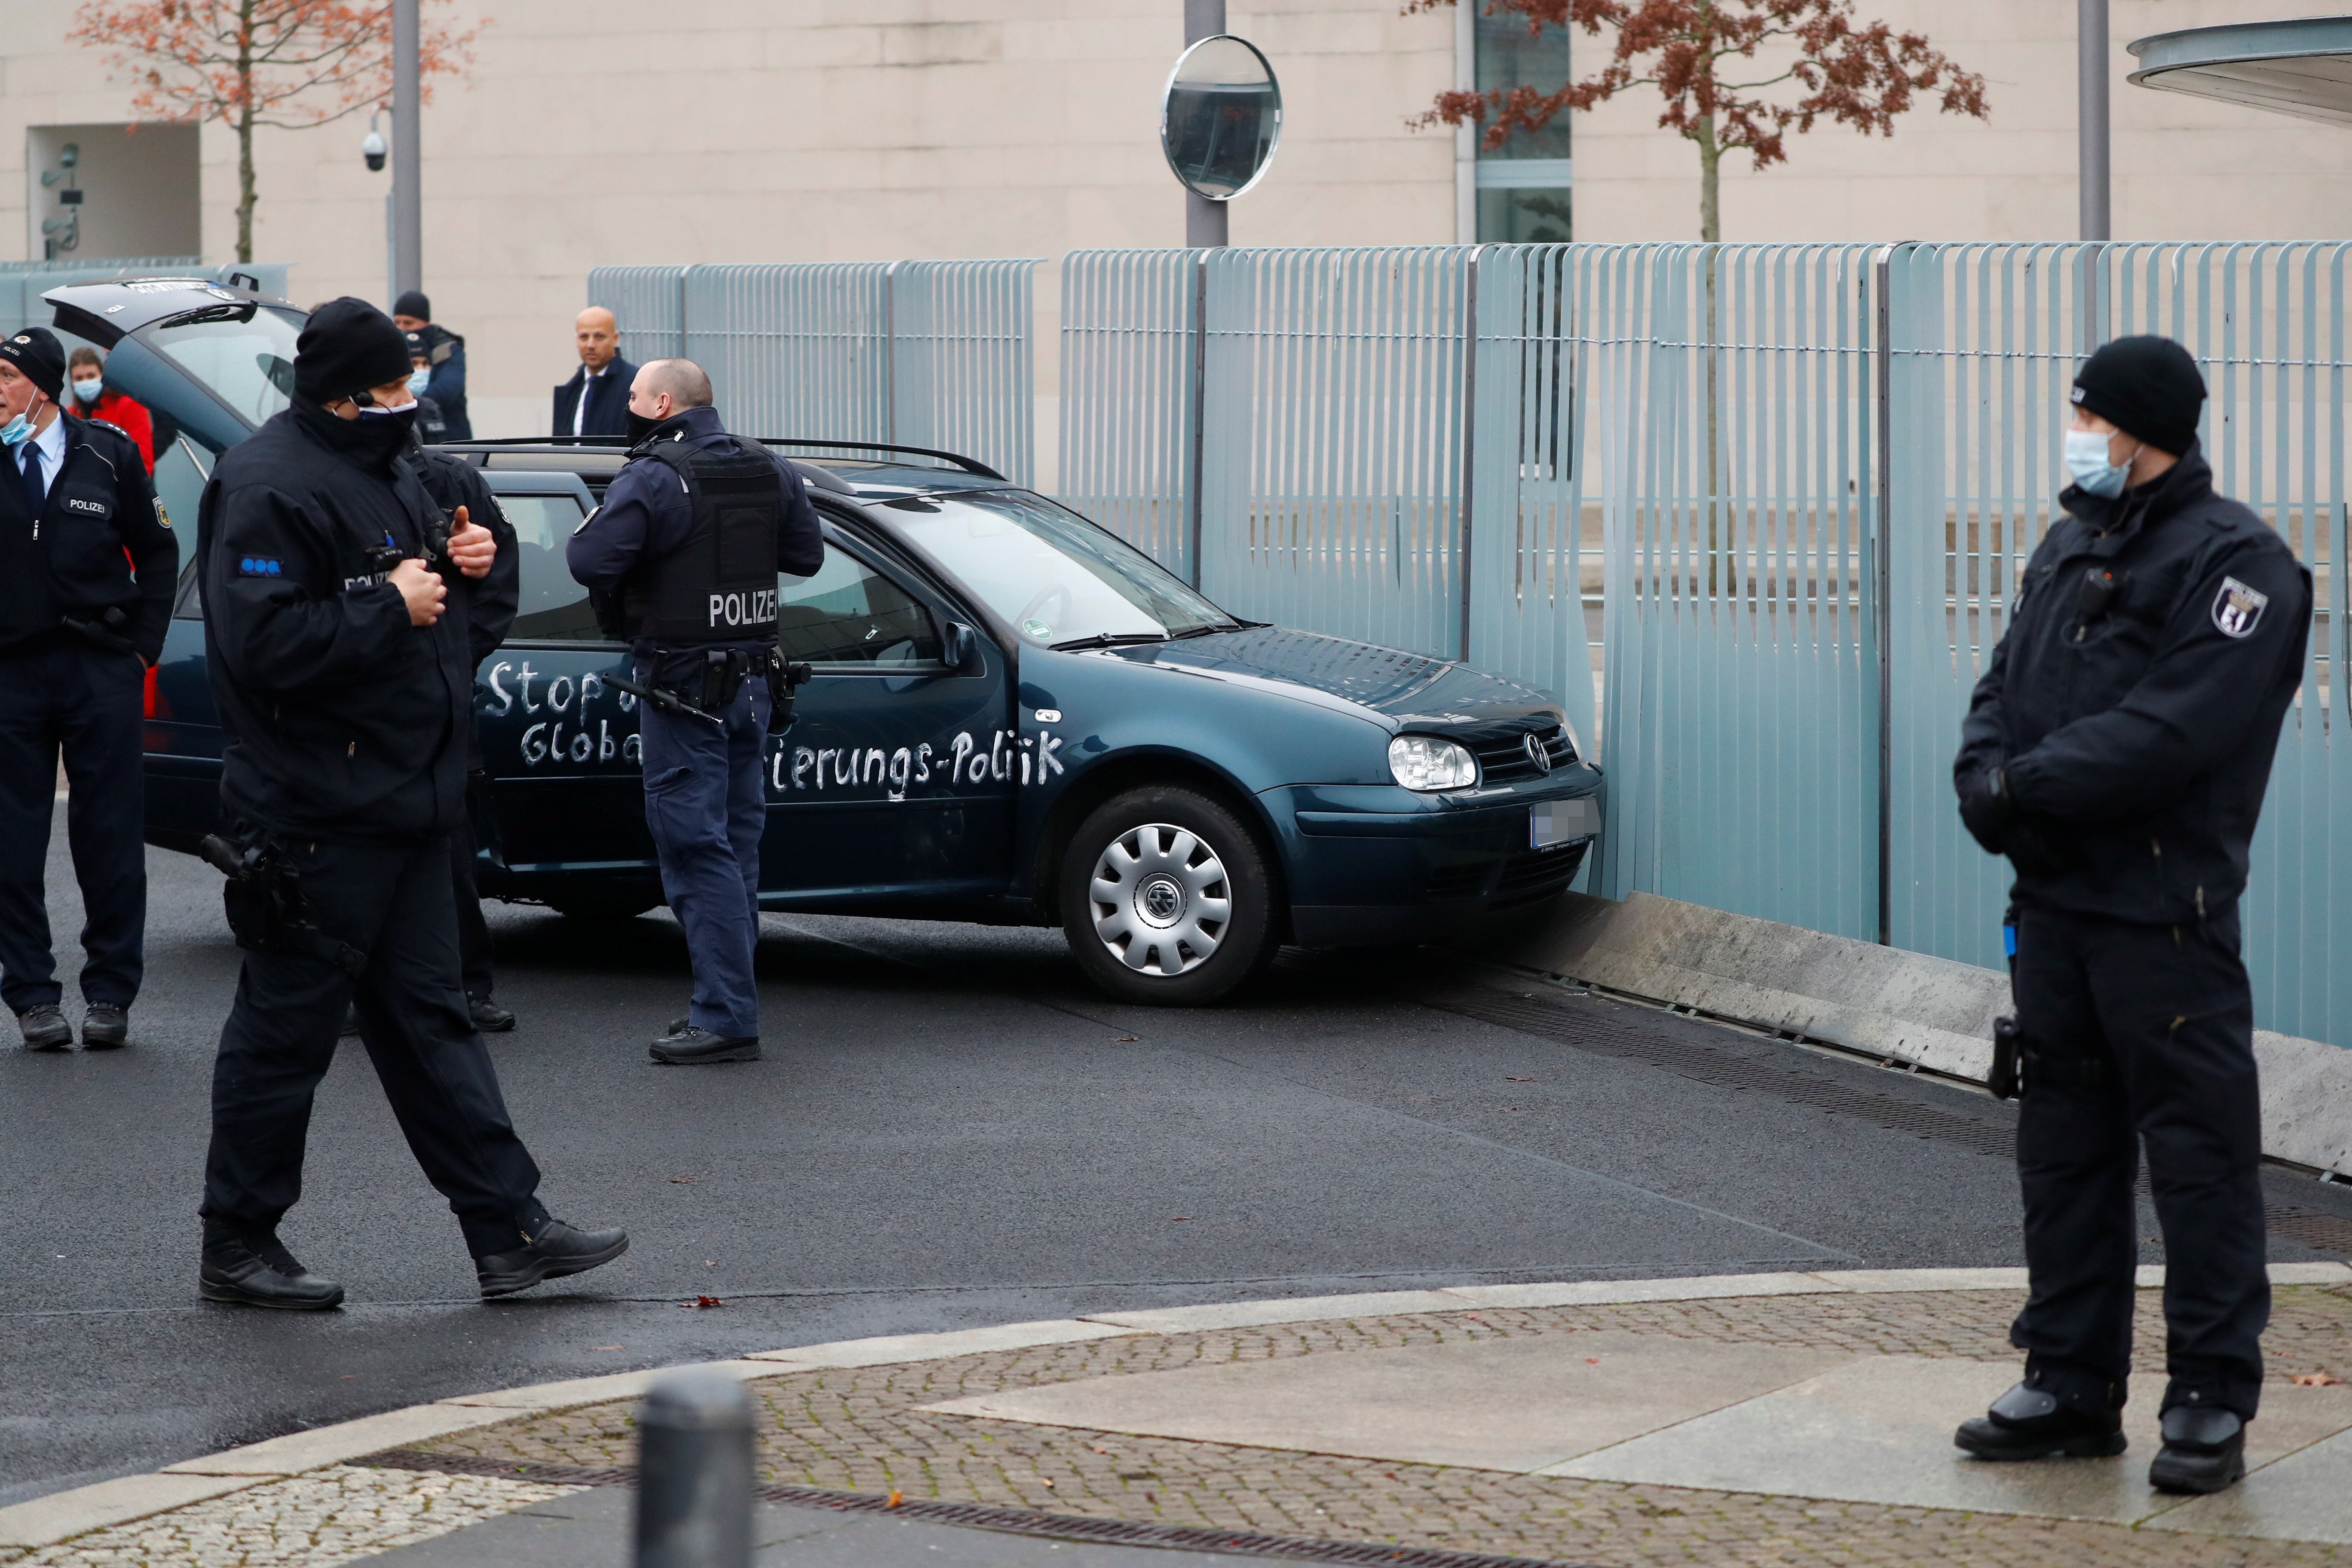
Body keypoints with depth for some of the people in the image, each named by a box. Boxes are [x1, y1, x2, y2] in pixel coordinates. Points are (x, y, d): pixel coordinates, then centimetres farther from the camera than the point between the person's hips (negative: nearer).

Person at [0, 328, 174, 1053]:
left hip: (101, 669, 0)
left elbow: (156, 552, 11)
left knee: (110, 838, 2)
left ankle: (110, 993, 11)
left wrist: (142, 643, 4)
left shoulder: (108, 454, 2)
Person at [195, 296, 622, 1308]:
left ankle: (509, 1232, 11)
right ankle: (237, 1245, 10)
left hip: (402, 800, 9)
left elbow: (418, 591, 29)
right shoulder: (271, 487, -16)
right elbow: (267, 645, -26)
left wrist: (459, 561, 7)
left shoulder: (380, 470, 15)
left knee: (425, 1017, 11)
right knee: (288, 1027, -1)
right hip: (314, 814, -9)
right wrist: (393, 607, -19)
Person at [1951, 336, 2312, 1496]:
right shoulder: (2070, 547, 17)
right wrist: (1986, 776, -6)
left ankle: (2212, 1400, 1)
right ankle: (2072, 1383, 21)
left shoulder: (2233, 563, -10)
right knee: (2065, 1140, 13)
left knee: (2197, 1146, -4)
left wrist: (2022, 786, -16)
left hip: (2165, 910, -8)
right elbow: (2005, 687, 15)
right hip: (2053, 897, 8)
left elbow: (2170, 732, -19)